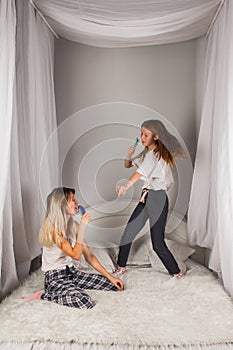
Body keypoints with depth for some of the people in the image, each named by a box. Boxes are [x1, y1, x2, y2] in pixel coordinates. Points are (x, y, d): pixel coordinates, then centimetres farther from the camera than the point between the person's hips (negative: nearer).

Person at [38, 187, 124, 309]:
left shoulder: (74, 225, 2)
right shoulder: (52, 228, -20)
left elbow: (89, 256, 4)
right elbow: (76, 255, -25)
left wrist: (111, 277, 1)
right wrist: (82, 227, -25)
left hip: (72, 272, 7)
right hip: (55, 277, -7)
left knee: (116, 285, -1)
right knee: (85, 302, -31)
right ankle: (44, 295, -6)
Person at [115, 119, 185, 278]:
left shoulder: (159, 154, -11)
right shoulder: (146, 153, 14)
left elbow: (142, 171, -27)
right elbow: (127, 165, 18)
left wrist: (126, 185, -39)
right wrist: (129, 154, -4)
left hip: (157, 198, -8)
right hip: (145, 198, 8)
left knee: (158, 244, -2)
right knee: (128, 233, 7)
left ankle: (176, 272, 20)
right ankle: (121, 267, 24)